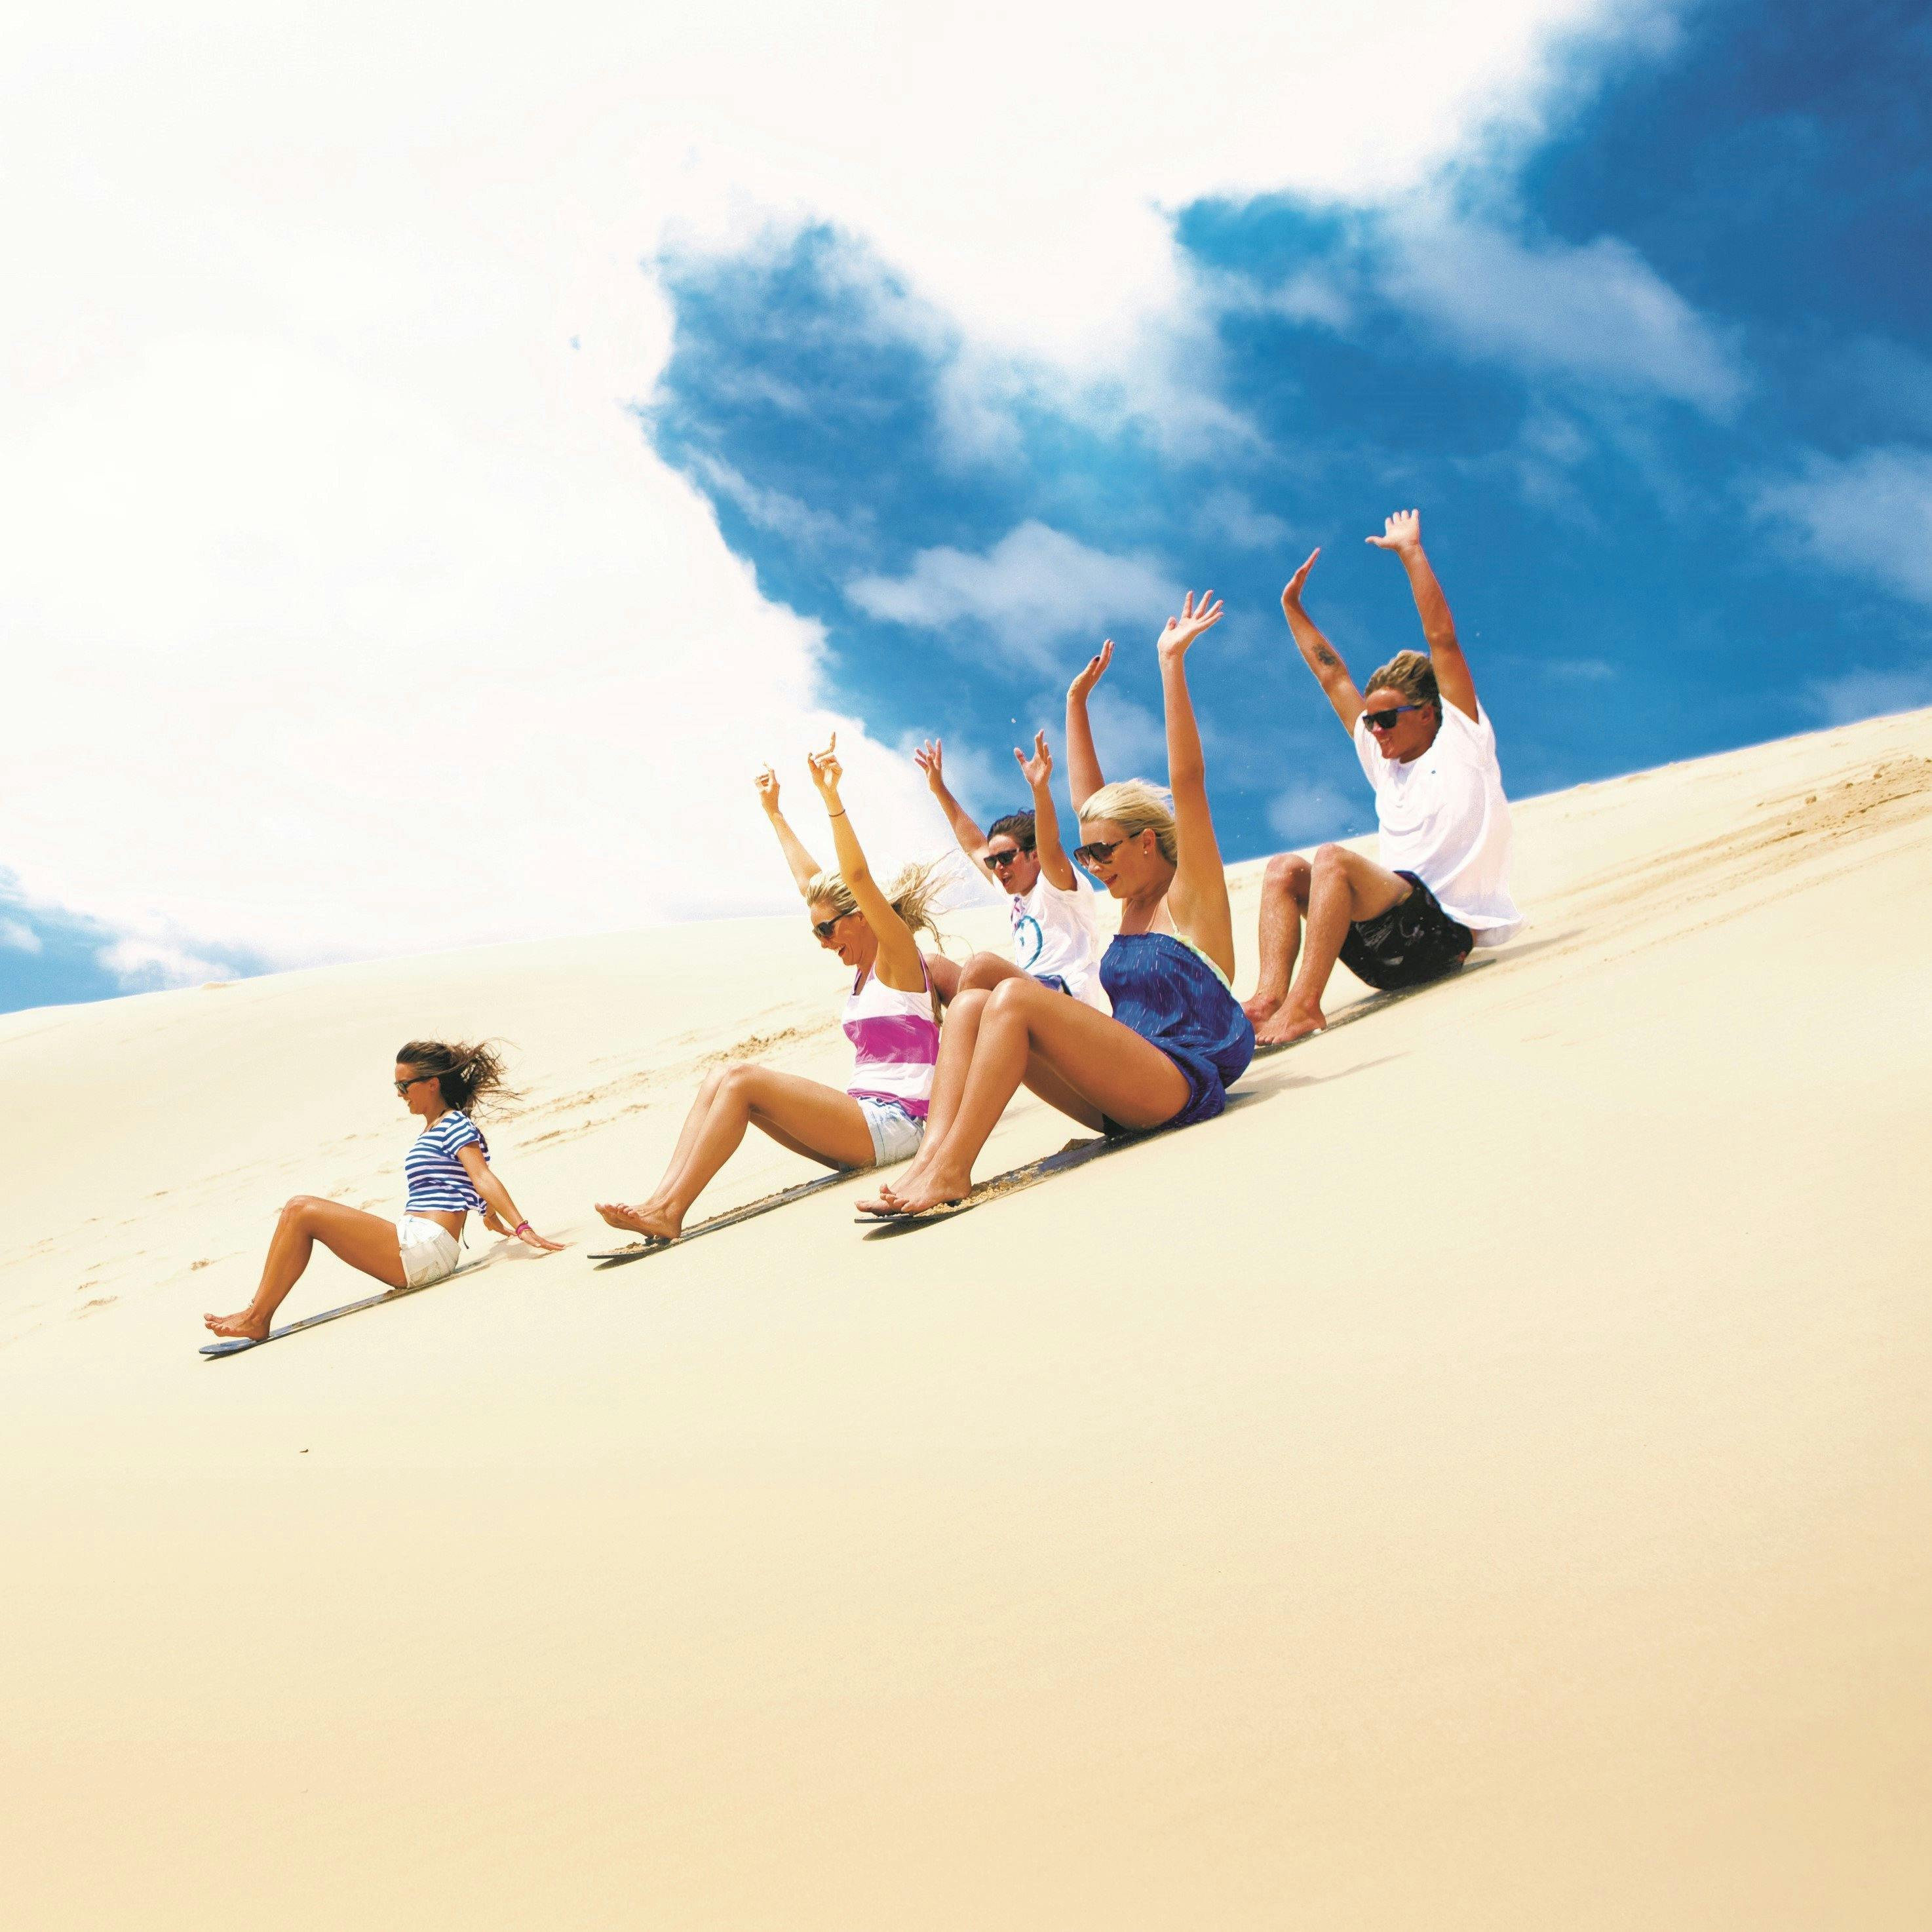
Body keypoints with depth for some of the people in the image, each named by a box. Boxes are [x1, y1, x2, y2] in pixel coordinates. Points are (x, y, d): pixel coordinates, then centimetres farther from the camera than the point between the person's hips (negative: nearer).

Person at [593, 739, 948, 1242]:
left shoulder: (900, 955, -2)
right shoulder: (866, 965, 20)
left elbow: (857, 875, -19)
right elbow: (810, 882, 29)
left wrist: (830, 796, -26)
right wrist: (773, 812, 35)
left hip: (892, 1124, -9)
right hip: (863, 1122, 9)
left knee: (742, 1078, -21)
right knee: (722, 1078, -4)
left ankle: (670, 1214, -26)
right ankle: (661, 1201, -19)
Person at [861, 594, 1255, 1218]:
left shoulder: (1192, 896, 0)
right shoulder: (1136, 898, 20)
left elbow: (1187, 780, -11)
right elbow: (1087, 796, 26)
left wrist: (1171, 662, -14)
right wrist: (1077, 702, 26)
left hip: (1179, 1086, -9)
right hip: (1121, 1097, 9)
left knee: (1014, 996, -26)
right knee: (970, 1006, -4)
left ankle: (952, 1170, -32)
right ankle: (934, 1153, -24)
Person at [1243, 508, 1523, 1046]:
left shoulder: (1460, 743, 7)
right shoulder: (1385, 762, 24)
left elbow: (1442, 640, 1)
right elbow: (1333, 677, 29)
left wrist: (1411, 553, 3)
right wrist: (1294, 609, 31)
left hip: (1442, 931, -7)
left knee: (1334, 860, -28)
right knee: (1284, 869, -7)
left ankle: (1305, 1004, -37)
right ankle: (1270, 996, -26)